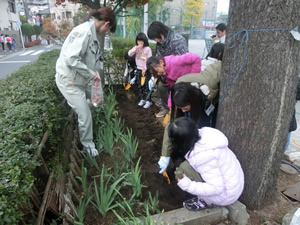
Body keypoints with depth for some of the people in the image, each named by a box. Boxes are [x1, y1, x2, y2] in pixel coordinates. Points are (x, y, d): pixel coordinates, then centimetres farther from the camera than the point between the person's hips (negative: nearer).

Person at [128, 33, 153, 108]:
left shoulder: (148, 49, -10)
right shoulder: (136, 48, 5)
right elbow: (129, 54, -8)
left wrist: (145, 69, -17)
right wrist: (136, 48, -19)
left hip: (146, 70, -5)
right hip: (138, 69, 5)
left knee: (147, 86, -2)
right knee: (140, 86, 12)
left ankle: (148, 101, 6)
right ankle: (142, 99, 25)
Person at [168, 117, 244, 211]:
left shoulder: (203, 156, -33)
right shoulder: (202, 134, -12)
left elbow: (216, 188, -27)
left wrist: (187, 185, -26)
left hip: (226, 195, -8)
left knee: (183, 168, -18)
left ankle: (207, 201, 2)